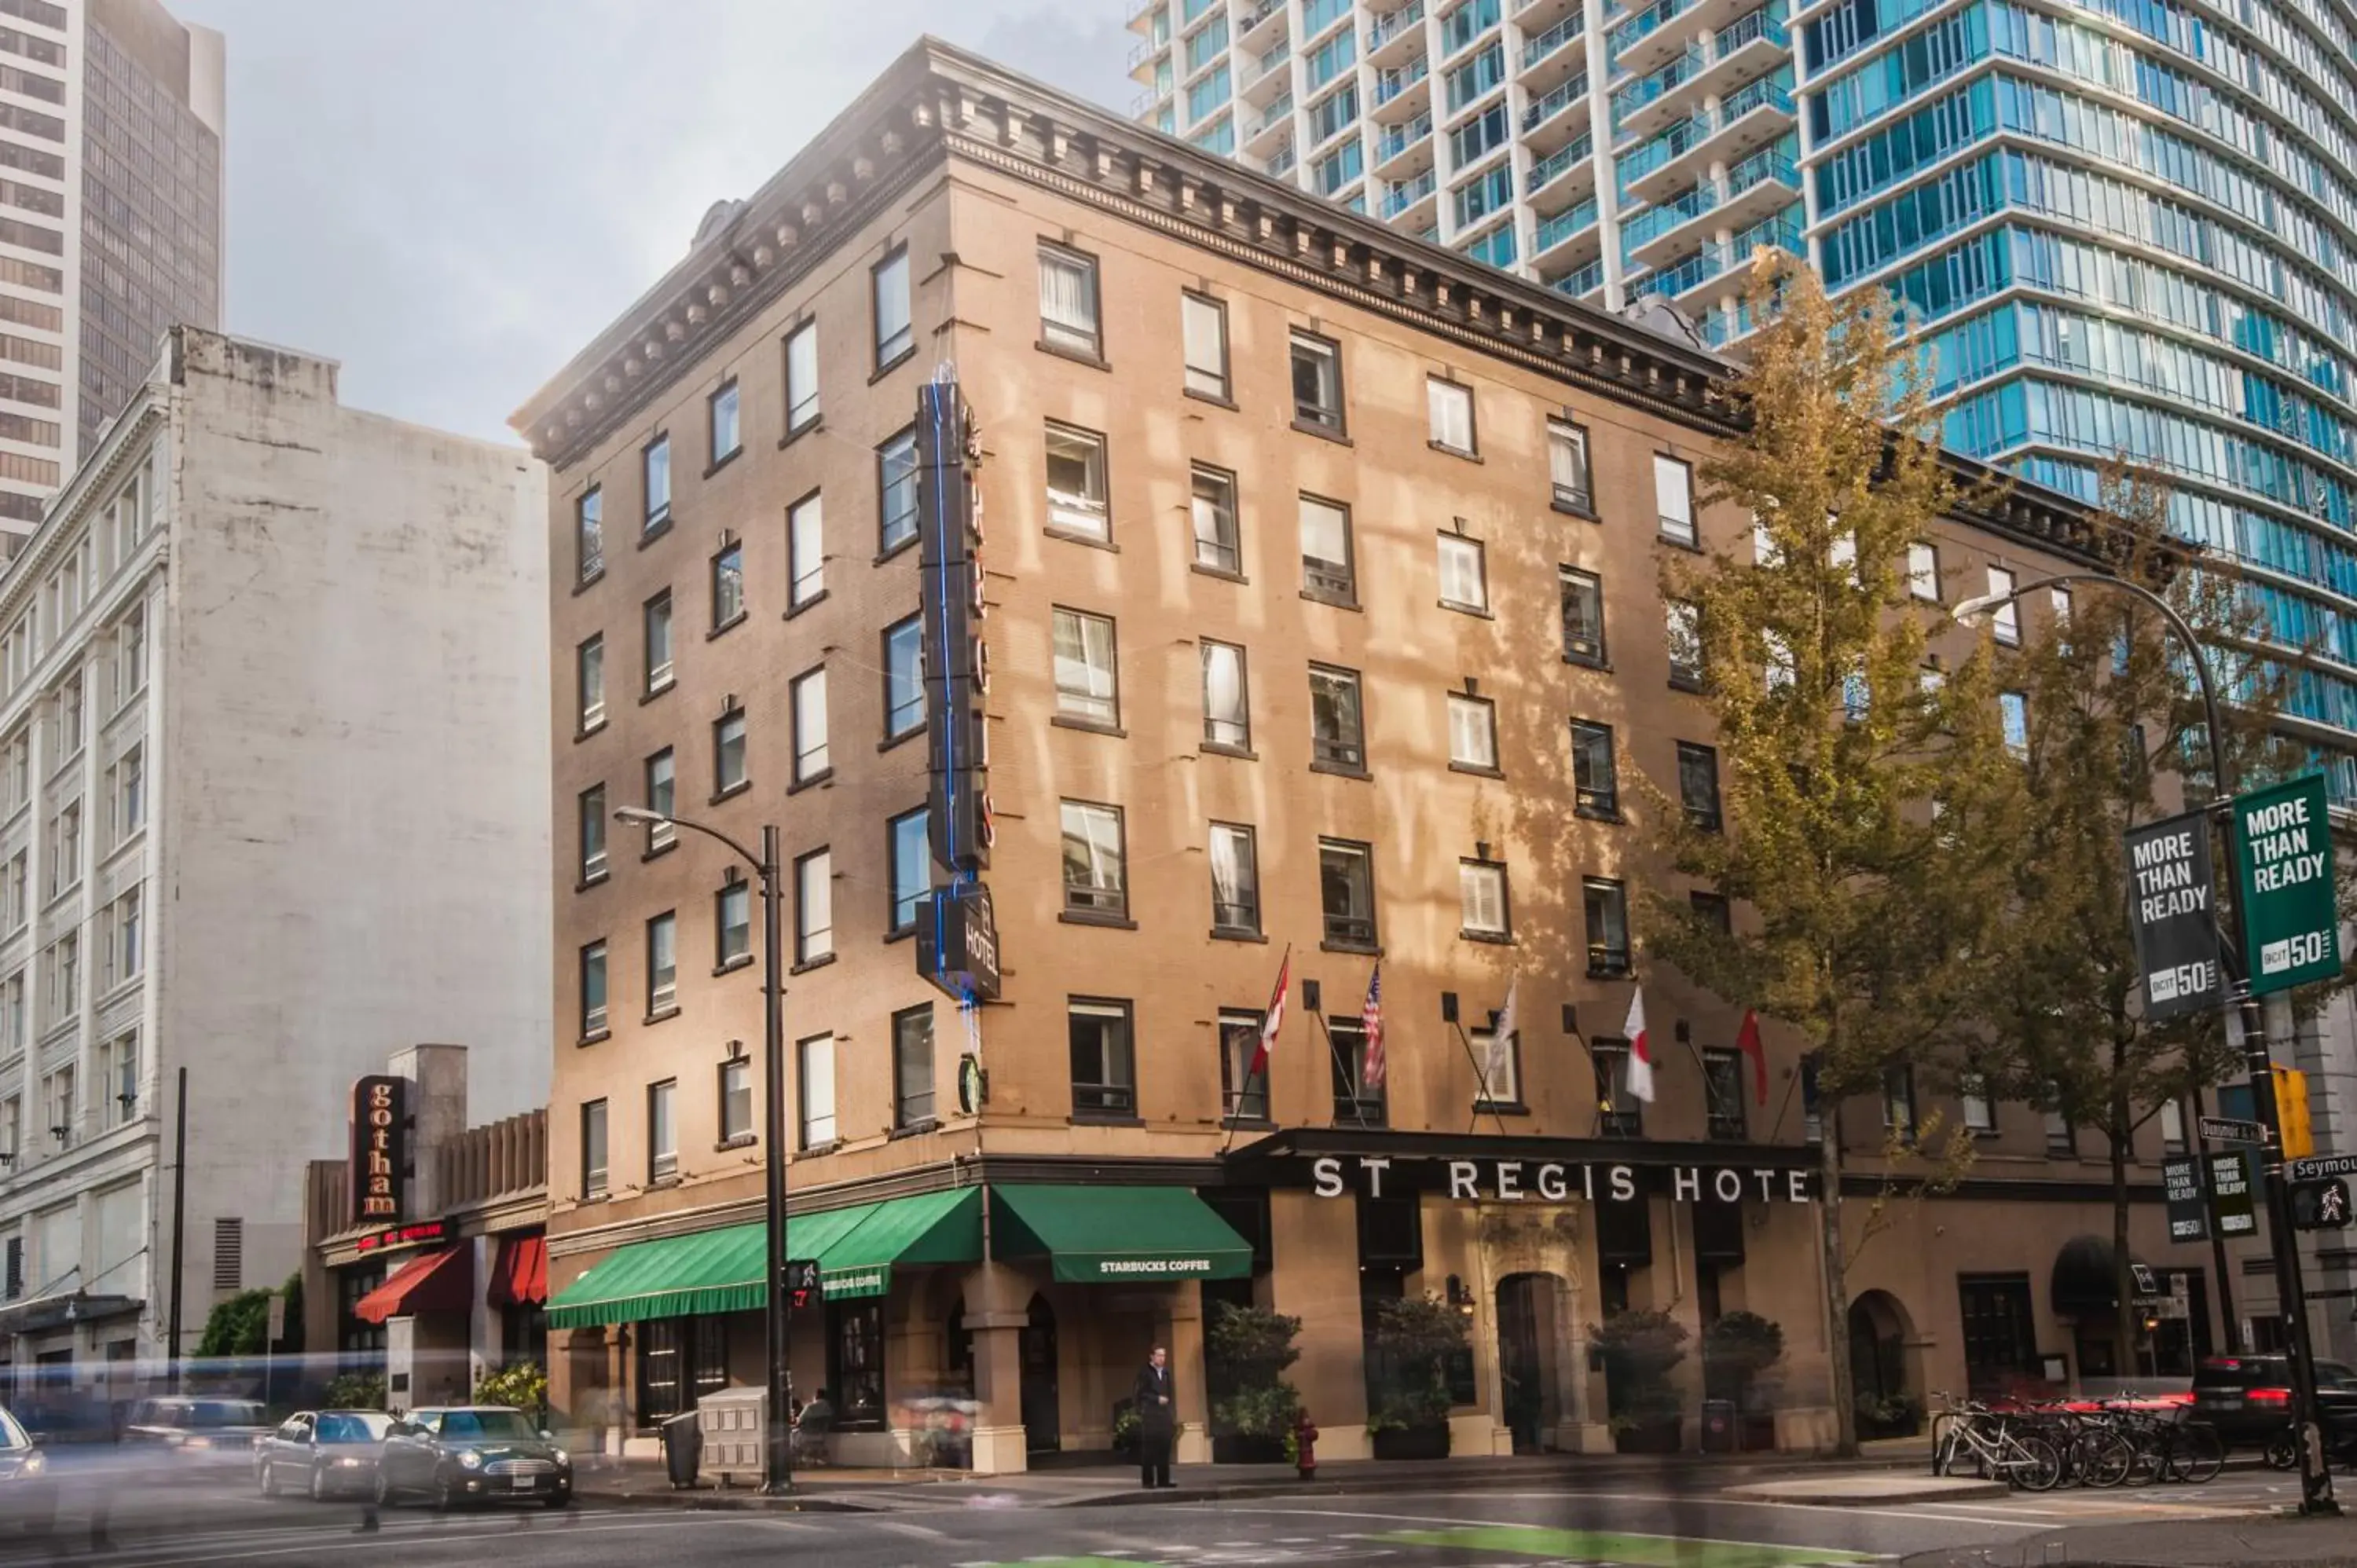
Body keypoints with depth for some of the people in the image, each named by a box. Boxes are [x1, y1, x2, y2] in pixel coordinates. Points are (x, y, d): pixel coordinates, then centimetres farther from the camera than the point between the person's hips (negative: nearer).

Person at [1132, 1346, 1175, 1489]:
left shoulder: (1165, 1372, 15)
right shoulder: (1145, 1372, -3)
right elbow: (1140, 1393, -8)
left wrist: (1173, 1414, 12)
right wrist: (1157, 1399, -16)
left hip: (1164, 1415, 6)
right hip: (1150, 1415, -6)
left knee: (1164, 1448, 4)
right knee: (1149, 1449, -3)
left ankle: (1163, 1479, 8)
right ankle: (1147, 1481, 0)